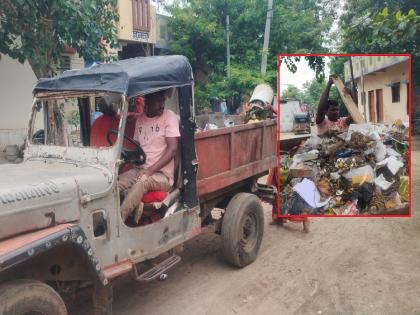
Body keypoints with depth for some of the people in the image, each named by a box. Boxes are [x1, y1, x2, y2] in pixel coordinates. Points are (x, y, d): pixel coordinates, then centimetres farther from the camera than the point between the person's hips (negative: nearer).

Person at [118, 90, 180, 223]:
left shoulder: (169, 116, -5)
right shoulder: (140, 119, 11)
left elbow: (172, 149, -13)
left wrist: (150, 170, -21)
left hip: (162, 174, -5)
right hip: (139, 169, 5)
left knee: (142, 181, -36)